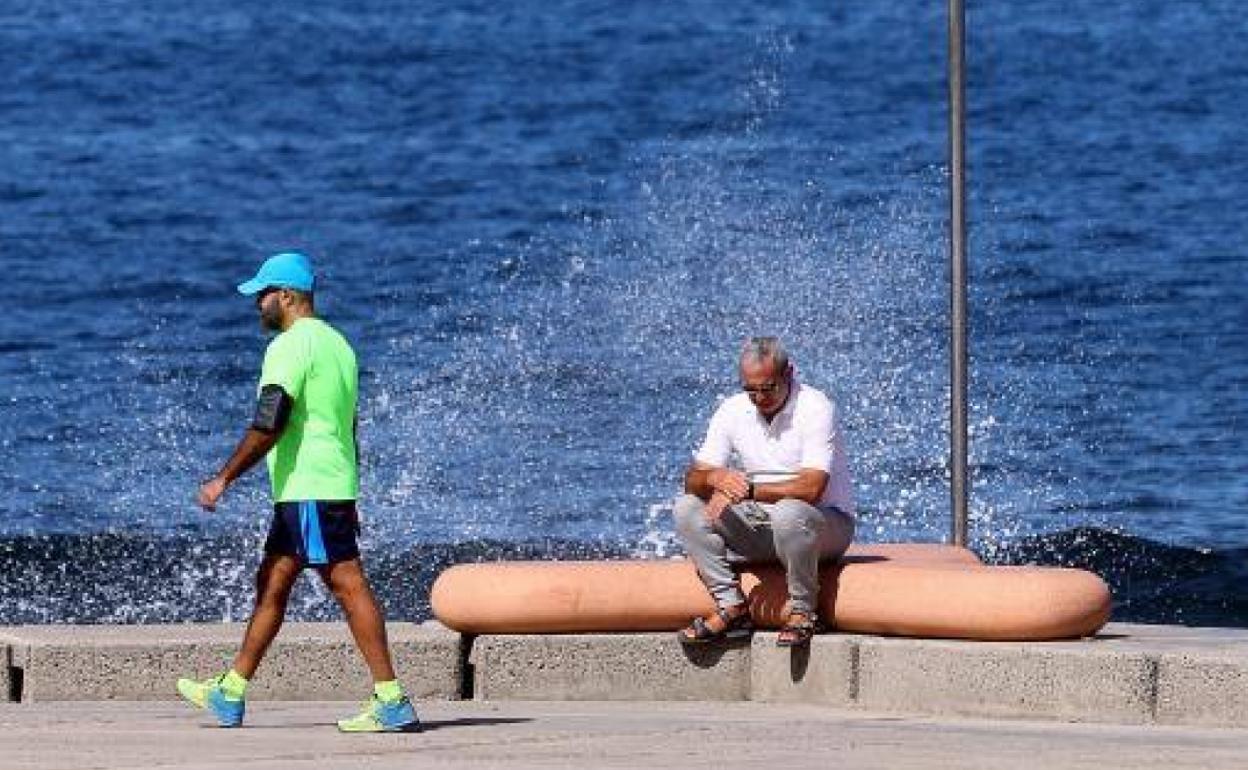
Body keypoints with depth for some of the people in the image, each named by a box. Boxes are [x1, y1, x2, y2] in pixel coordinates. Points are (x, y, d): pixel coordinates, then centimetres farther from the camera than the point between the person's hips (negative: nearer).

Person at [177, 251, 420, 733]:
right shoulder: (336, 344, 18)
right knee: (271, 585, 14)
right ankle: (229, 695, 20)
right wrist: (349, 501, 26)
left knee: (348, 586, -11)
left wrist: (224, 479, -12)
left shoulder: (291, 346, -12)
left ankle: (391, 701, -14)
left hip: (308, 491, -10)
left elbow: (269, 424, -19)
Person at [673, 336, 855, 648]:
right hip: (761, 526, 6)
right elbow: (693, 479, -2)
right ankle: (731, 607, -13)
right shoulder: (733, 410, 1)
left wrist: (747, 490, -29)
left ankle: (803, 612, -20)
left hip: (827, 522, -6)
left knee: (788, 513, -39)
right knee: (687, 508, -11)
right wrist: (715, 478, -27)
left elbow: (811, 488, -27)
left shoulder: (815, 408, -16)